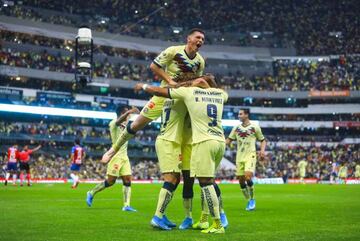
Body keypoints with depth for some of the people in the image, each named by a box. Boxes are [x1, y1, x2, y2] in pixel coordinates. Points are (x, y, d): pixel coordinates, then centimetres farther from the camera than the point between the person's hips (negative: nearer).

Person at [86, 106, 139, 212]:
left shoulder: (124, 124, 15)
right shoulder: (113, 123, -9)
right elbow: (119, 121, -33)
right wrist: (129, 112, -48)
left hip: (124, 156, 8)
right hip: (116, 155, -8)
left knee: (127, 180, -3)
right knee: (110, 181, -6)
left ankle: (126, 205, -5)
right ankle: (91, 193, 13)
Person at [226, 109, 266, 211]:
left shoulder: (255, 127, -1)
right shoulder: (236, 127, 9)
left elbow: (262, 140, 8)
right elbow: (229, 140, 14)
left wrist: (262, 150, -9)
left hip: (250, 155, -5)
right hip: (239, 157, 5)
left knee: (248, 176, -22)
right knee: (241, 180, 2)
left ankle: (252, 199, -3)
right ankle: (249, 201, 19)